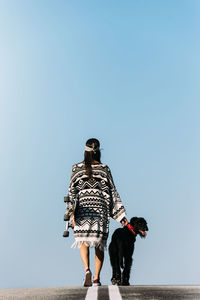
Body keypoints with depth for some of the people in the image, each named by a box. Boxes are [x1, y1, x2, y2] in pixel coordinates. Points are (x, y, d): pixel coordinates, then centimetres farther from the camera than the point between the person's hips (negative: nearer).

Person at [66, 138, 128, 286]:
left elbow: (72, 191, -2)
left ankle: (87, 270, -20)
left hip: (83, 206, 0)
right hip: (100, 207, 0)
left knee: (83, 242, 4)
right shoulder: (104, 169, 3)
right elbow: (112, 192, 4)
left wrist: (71, 212, -4)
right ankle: (97, 278, 5)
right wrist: (121, 214, 7)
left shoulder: (77, 168, 4)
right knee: (99, 244, 7)